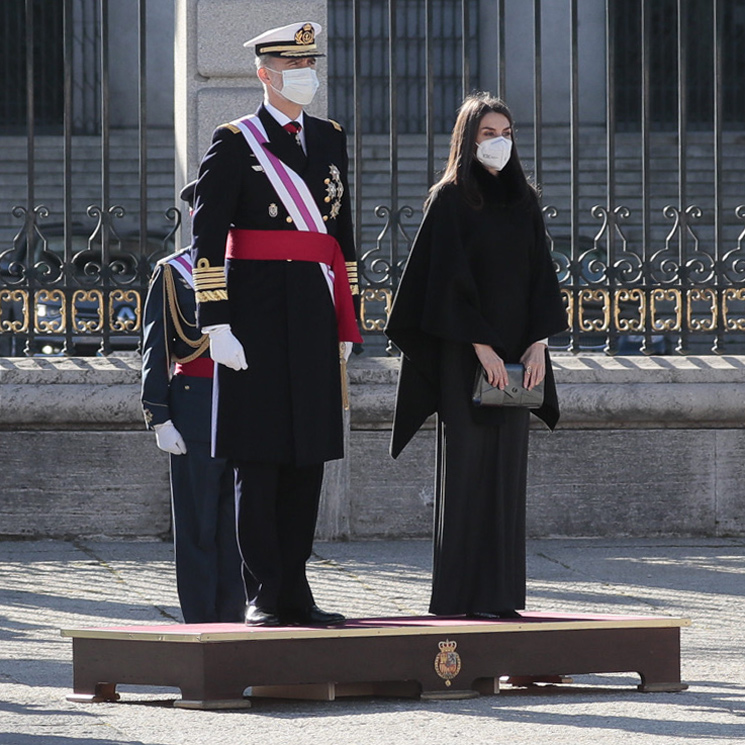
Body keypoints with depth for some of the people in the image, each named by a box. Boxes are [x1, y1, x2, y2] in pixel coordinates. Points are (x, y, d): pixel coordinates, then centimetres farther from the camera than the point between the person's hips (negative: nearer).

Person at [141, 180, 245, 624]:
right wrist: (160, 418, -8)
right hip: (195, 405, -4)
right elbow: (155, 350, 0)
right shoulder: (173, 274, 3)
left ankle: (233, 618, 11)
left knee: (239, 521, 4)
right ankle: (202, 625, 2)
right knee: (198, 523, -2)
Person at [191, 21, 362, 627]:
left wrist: (346, 321, 15)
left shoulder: (329, 139, 15)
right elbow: (207, 237, -8)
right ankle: (263, 597, 1)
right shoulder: (235, 143, -3)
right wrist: (216, 323, -15)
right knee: (259, 460, -3)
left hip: (314, 314, 6)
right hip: (257, 310, -6)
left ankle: (294, 593, 13)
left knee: (307, 457, 6)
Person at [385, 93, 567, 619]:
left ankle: (503, 591, 7)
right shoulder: (450, 199, -4)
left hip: (515, 354, 6)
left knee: (508, 465, 4)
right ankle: (464, 595, -5)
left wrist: (539, 342, -4)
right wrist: (481, 346, -18)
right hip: (464, 354, -6)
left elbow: (541, 274, 9)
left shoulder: (523, 200, 12)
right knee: (468, 465, -6)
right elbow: (451, 278, -11)